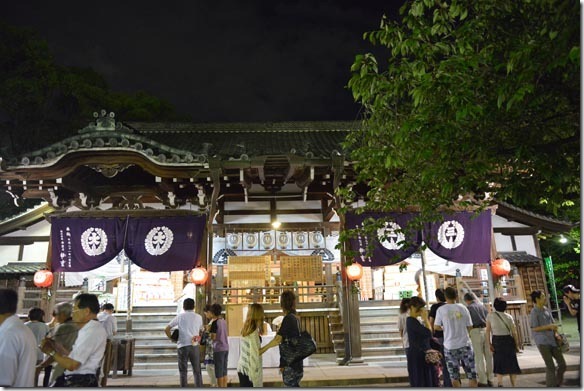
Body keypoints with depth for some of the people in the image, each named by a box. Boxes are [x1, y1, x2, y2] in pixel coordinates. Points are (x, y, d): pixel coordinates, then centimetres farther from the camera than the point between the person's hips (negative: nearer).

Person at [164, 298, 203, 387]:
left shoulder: (179, 316, 6)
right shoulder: (199, 317, 9)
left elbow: (166, 329, 6)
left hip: (182, 346, -1)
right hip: (194, 346, 1)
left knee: (183, 371, 8)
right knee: (197, 371, 9)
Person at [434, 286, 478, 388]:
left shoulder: (441, 310, -7)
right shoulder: (463, 308, -3)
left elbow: (436, 327, -4)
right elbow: (469, 327, 1)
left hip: (450, 346, -1)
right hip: (465, 344, 1)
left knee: (454, 376, 9)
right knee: (471, 373, 12)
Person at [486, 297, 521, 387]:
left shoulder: (490, 315, -2)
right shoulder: (509, 316, 1)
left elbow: (488, 330, -7)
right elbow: (514, 332, -1)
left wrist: (489, 344, -5)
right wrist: (516, 344, 8)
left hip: (496, 340, -1)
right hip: (508, 340, 1)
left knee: (499, 363, 7)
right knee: (511, 363, 12)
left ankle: (500, 383, -5)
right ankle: (513, 384, 15)